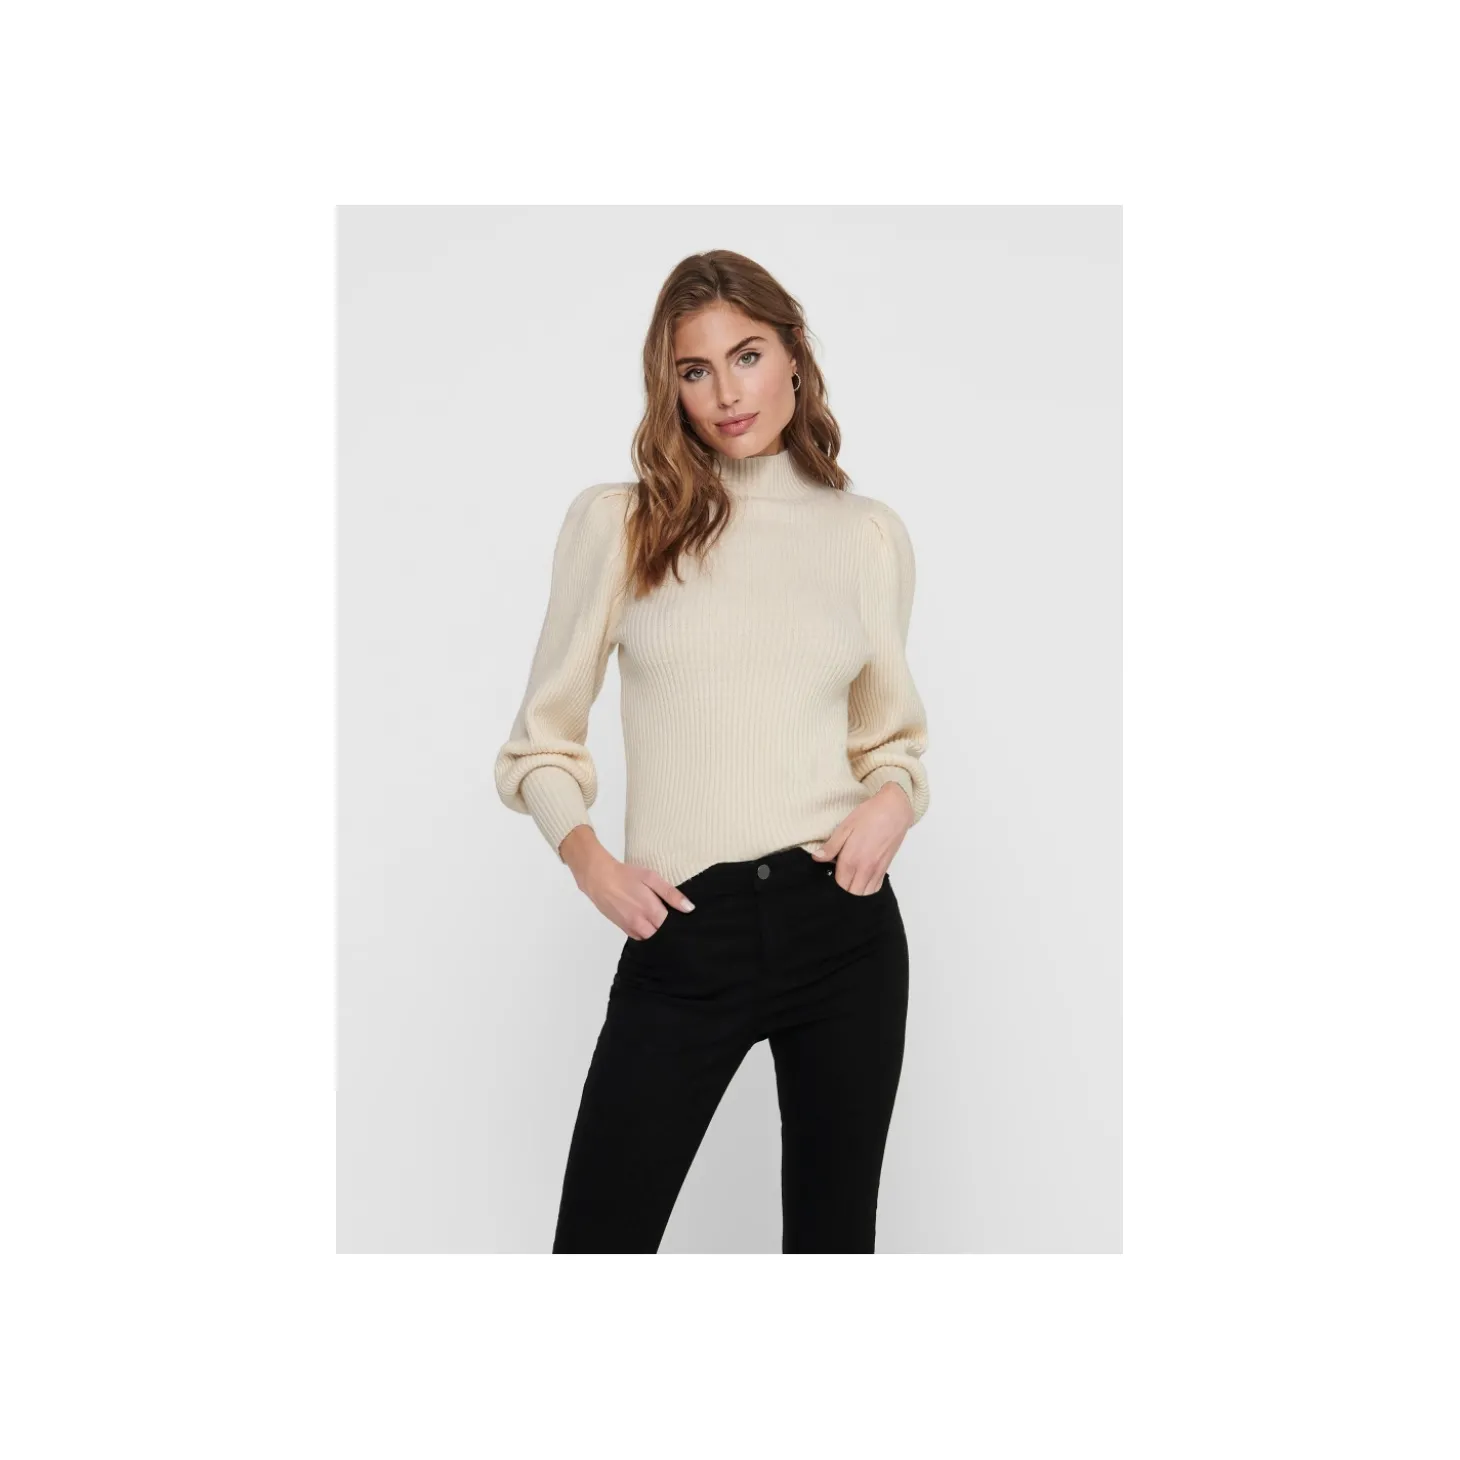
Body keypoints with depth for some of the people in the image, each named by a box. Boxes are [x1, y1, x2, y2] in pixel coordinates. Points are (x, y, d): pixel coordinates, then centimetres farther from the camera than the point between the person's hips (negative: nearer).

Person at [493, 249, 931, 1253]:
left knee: (834, 1231, 13)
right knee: (602, 1233, 0)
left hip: (844, 919, 2)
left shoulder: (870, 535, 8)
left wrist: (895, 797, -4)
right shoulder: (617, 521, 3)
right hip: (686, 935, -1)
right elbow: (544, 740, 6)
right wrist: (589, 860, -12)